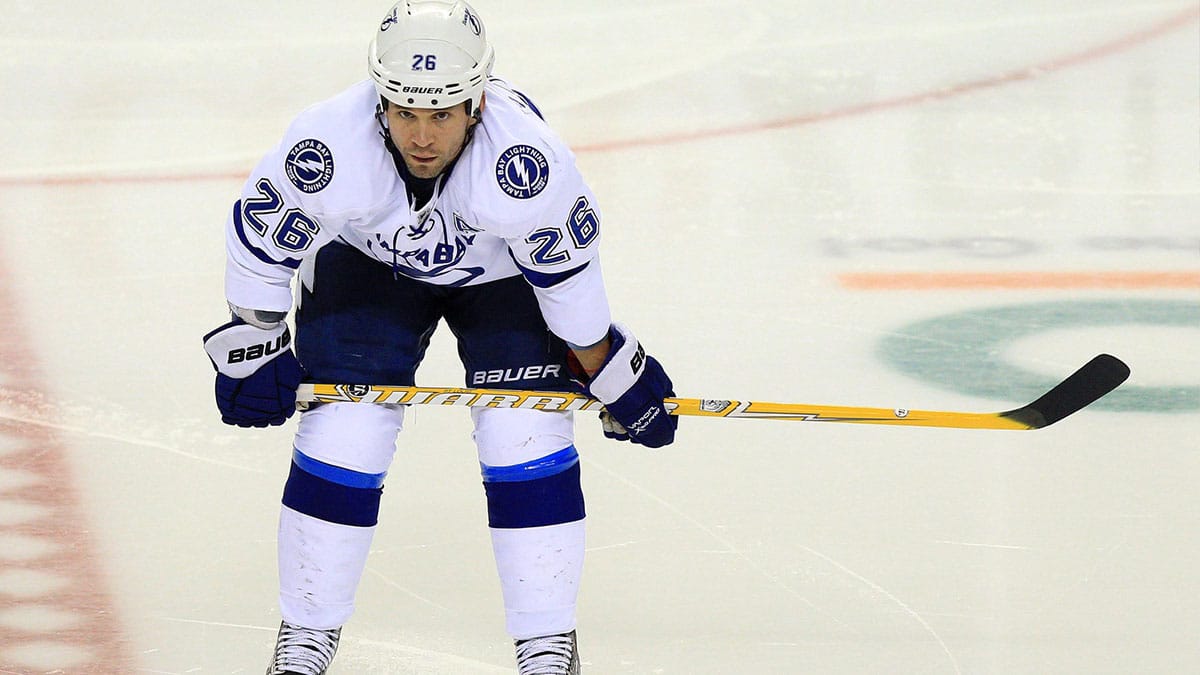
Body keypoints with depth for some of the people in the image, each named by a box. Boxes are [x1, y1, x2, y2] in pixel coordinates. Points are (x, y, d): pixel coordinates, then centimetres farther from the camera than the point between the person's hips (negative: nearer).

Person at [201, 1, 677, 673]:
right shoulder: (326, 146, -36)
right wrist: (252, 354, -7)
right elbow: (260, 239, -15)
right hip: (365, 262, 1)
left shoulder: (525, 155, -39)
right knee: (342, 435, -9)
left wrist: (616, 378, -9)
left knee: (527, 436, -12)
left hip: (503, 271, -1)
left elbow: (569, 273, -20)